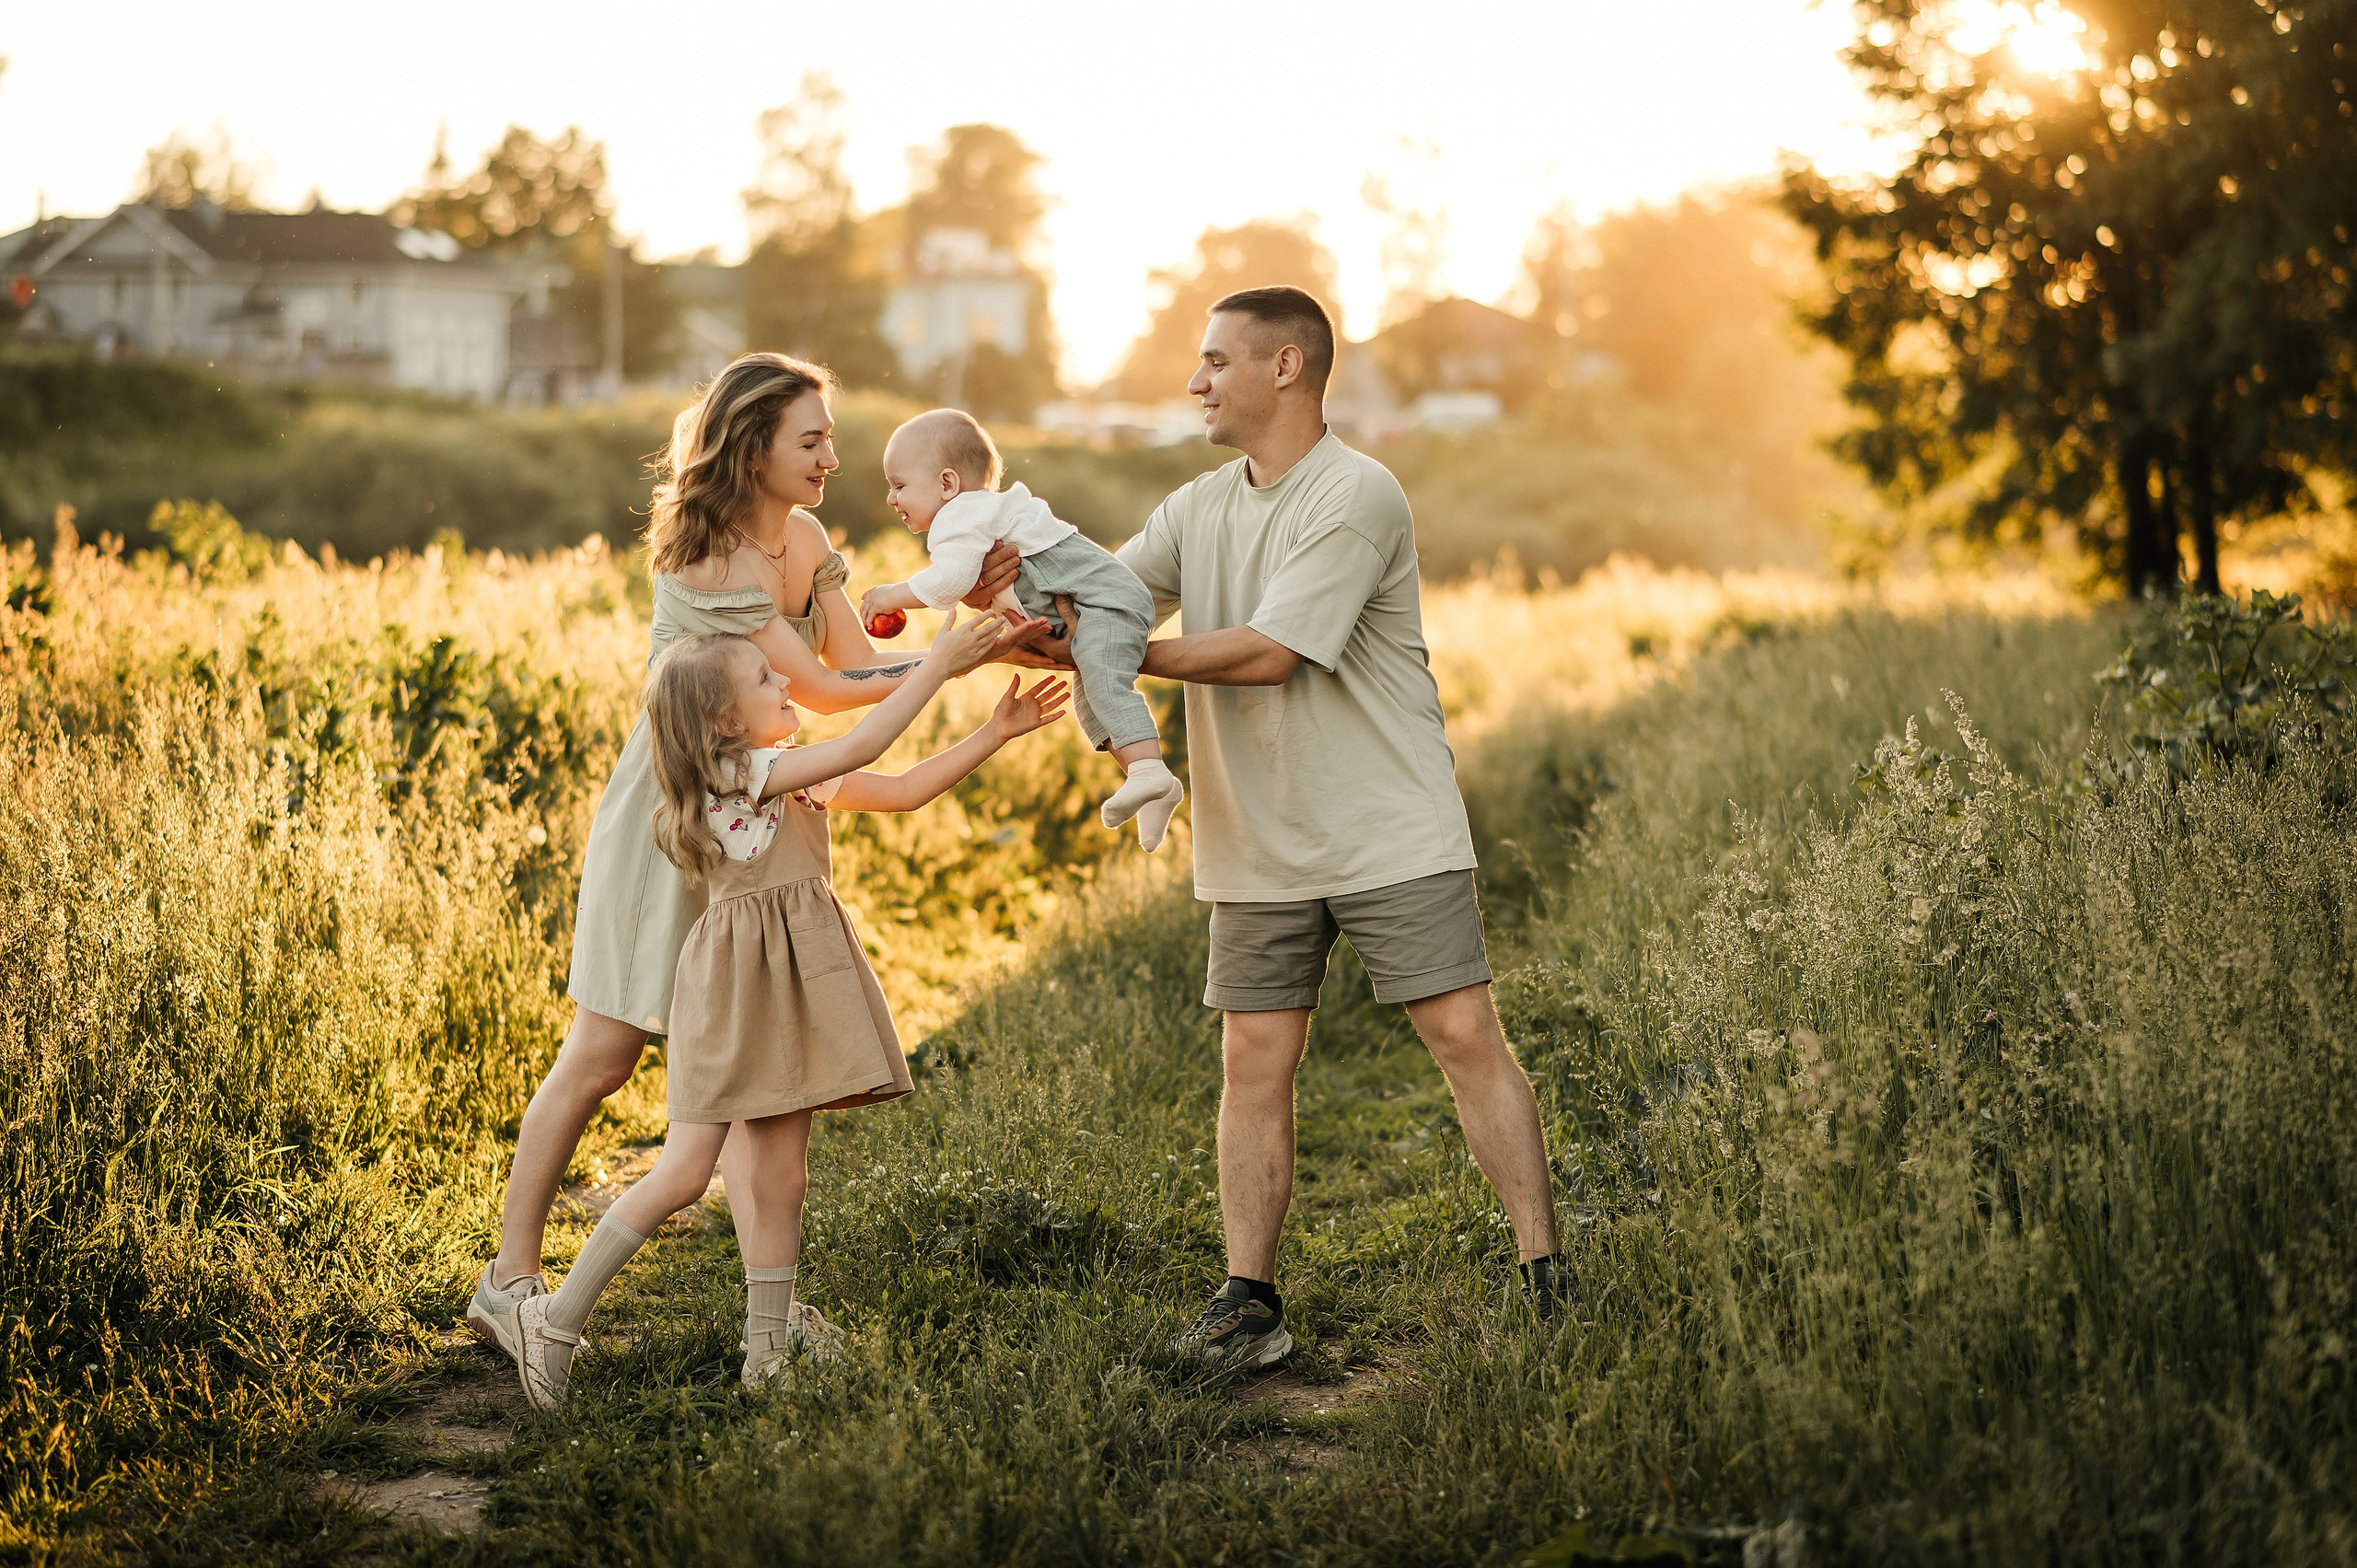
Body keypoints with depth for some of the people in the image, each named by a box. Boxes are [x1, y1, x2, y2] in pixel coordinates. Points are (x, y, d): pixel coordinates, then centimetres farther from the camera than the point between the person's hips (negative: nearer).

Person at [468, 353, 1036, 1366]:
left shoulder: (804, 539, 3)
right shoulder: (707, 559, -22)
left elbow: (859, 664, -2)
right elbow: (823, 692, -21)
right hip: (670, 816, -7)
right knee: (603, 1054, 0)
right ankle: (510, 1278, 12)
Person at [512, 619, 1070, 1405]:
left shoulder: (796, 779, 15)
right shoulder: (741, 771, -11)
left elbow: (903, 789, 15)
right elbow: (861, 746, -18)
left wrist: (997, 732, 10)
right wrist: (938, 664, -13)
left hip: (790, 986, 9)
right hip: (736, 987, -9)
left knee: (779, 1172, 9)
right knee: (685, 1171, -10)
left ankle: (770, 1342, 15)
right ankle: (557, 1321, -2)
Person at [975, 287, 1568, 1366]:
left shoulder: (1356, 497, -13)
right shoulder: (1198, 511, 12)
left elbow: (1267, 653, -20)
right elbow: (1096, 599, 3)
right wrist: (1010, 590, -18)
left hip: (1390, 832, -6)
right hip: (1258, 848, 6)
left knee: (1465, 1037, -6)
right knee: (1253, 1060, 3)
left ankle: (1546, 1280, -1)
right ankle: (1247, 1300, 7)